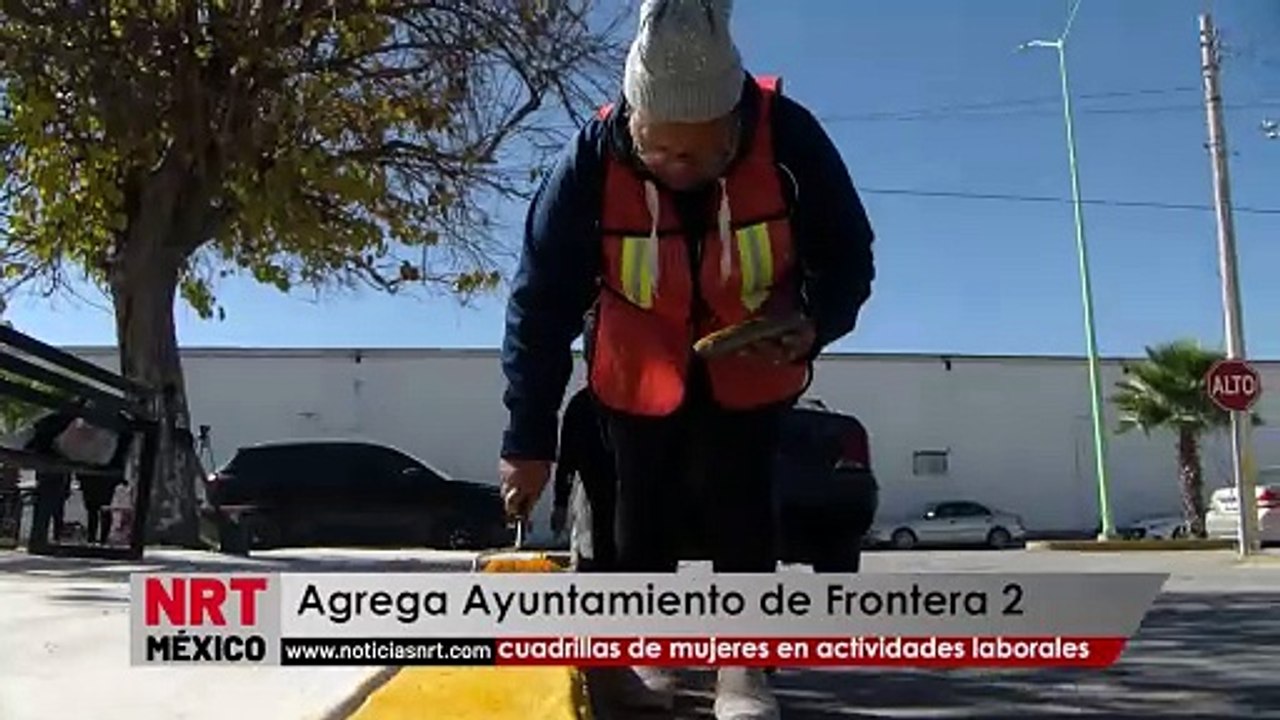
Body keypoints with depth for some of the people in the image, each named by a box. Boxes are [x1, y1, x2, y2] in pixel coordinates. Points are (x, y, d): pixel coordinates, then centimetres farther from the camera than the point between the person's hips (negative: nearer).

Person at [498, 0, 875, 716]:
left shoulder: (791, 140, -30)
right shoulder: (590, 162, -30)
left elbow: (848, 258, -13)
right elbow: (541, 306, -23)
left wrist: (815, 328, -35)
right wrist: (530, 441, -22)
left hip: (753, 361, 0)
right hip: (640, 363, 1)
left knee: (743, 503, -5)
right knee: (646, 503, 4)